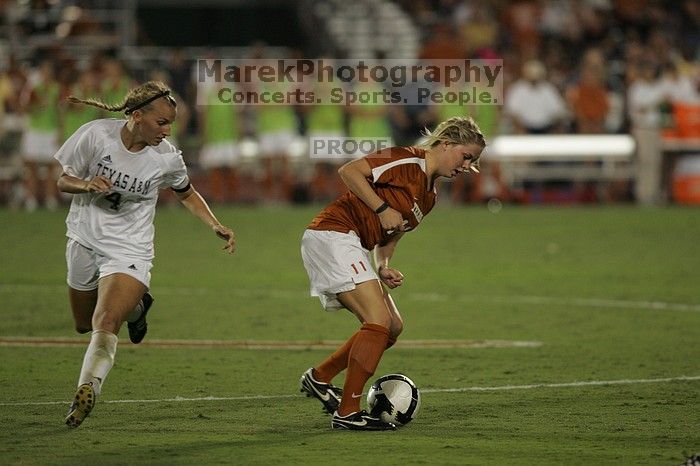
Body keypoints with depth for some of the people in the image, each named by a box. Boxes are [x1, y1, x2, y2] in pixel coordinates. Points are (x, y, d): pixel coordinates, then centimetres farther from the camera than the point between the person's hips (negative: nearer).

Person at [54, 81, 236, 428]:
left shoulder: (166, 158, -10)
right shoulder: (95, 134, -15)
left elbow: (186, 193, 12)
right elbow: (62, 180, -4)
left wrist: (216, 226, 1)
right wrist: (87, 184, -26)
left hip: (128, 251, -2)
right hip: (85, 239, 3)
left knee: (105, 326, -24)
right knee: (84, 325, 20)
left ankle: (86, 392, -26)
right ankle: (135, 306, 46)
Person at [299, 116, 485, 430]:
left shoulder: (430, 195, 17)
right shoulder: (408, 161, -12)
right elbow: (349, 171, -18)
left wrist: (384, 268, 2)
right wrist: (383, 209, -20)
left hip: (349, 248, 10)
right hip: (333, 234, -10)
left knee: (392, 327, 9)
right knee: (379, 321, -17)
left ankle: (319, 378, 18)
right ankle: (347, 412, -15)